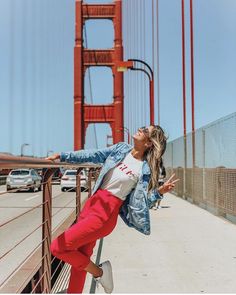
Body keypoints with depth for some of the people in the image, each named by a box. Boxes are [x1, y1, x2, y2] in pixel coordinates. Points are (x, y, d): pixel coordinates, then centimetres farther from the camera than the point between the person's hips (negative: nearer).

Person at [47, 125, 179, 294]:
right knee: (80, 257, 14)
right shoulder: (121, 149, 6)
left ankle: (99, 272, 9)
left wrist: (160, 191, -24)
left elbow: (142, 203, -9)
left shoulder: (145, 170, -9)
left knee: (57, 247, -10)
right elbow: (92, 155, 9)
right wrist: (62, 156, 7)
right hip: (93, 202, 6)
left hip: (107, 212, -6)